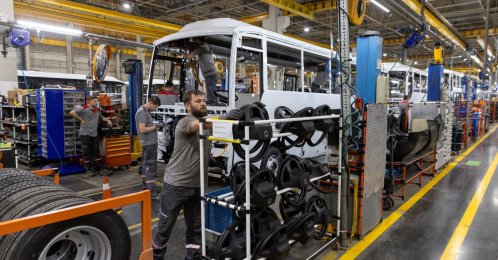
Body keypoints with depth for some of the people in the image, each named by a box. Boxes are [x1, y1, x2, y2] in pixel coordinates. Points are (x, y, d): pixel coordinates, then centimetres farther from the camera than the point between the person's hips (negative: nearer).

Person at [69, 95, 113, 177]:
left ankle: (102, 170, 11)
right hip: (85, 134, -6)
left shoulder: (98, 110, 12)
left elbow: (101, 118, 31)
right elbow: (72, 113, -15)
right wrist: (81, 120, -12)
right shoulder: (84, 109, -8)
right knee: (87, 153, 2)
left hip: (95, 134, 6)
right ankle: (89, 171, 10)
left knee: (97, 152, 8)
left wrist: (108, 120, 13)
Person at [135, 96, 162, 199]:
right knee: (150, 166, -9)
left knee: (146, 165, 15)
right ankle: (151, 192, -7)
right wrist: (155, 127, -17)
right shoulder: (142, 112, -16)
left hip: (150, 142, 11)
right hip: (149, 143, -11)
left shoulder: (146, 111, 14)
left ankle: (145, 187, 25)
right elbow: (142, 129, -24)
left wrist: (155, 125, 6)